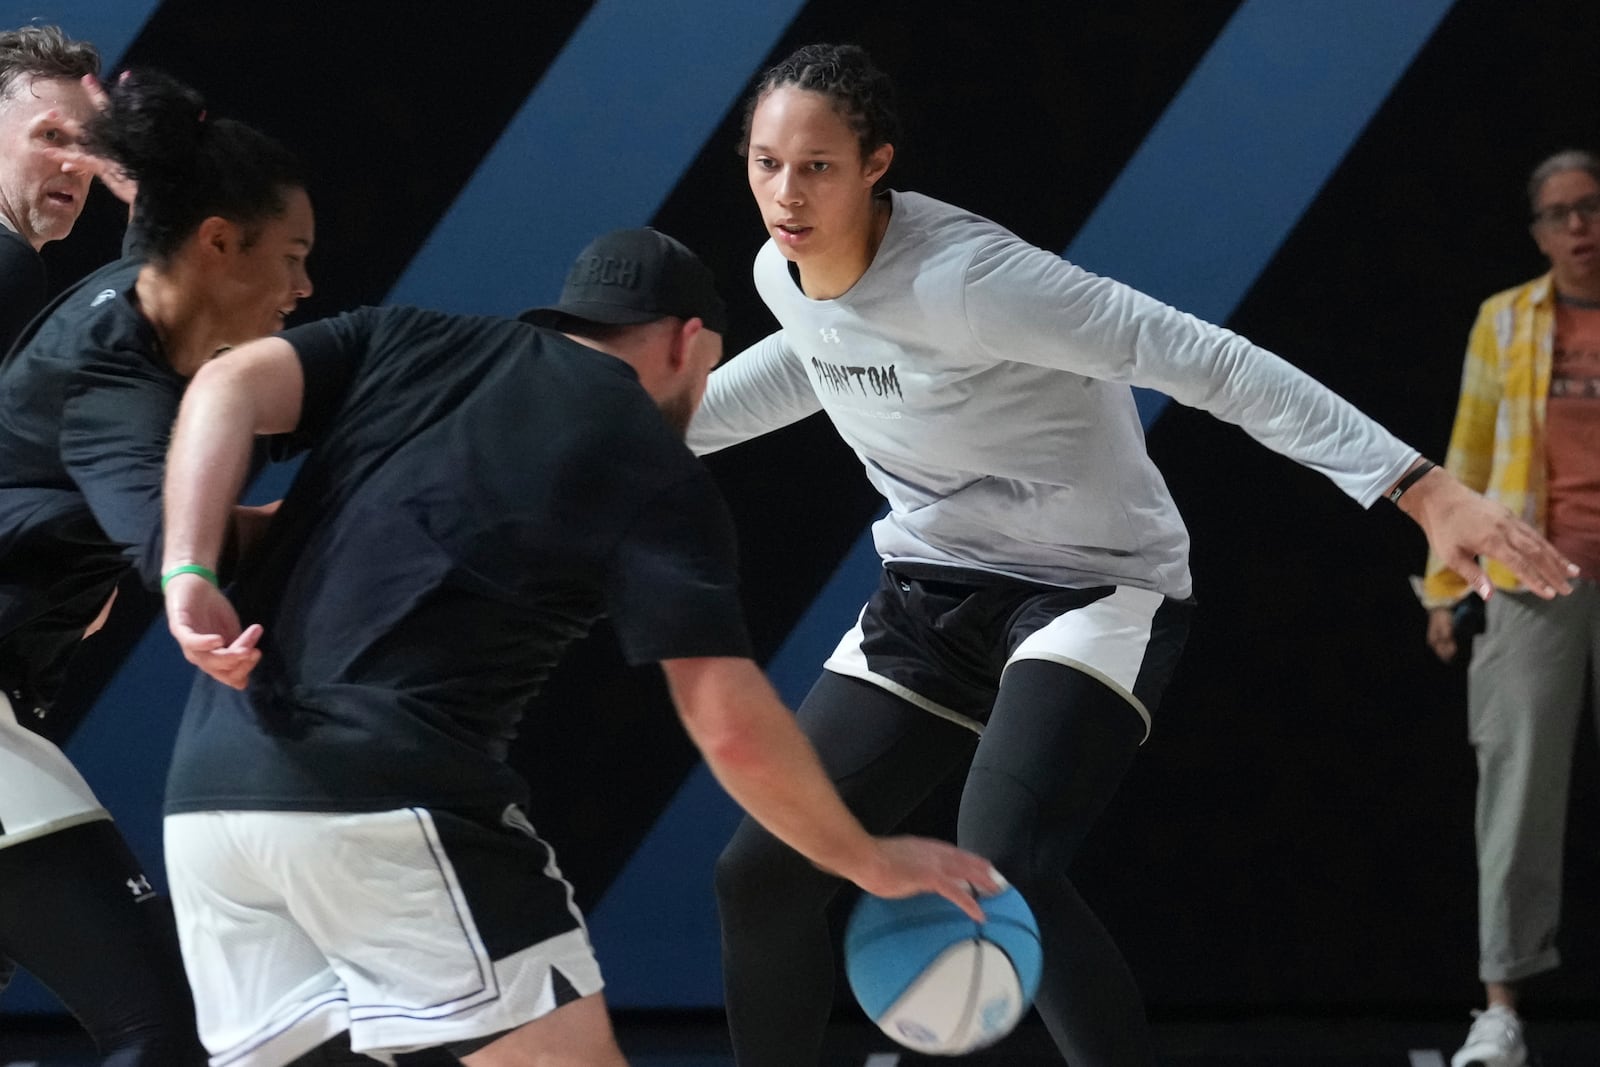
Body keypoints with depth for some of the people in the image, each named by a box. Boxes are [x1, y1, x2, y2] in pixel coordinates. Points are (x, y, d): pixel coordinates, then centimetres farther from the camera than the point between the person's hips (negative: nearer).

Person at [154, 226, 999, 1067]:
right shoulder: (658, 473, 6)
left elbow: (233, 385, 2)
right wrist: (870, 863, 12)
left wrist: (189, 575, -7)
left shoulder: (407, 342, 19)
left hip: (209, 795, 6)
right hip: (394, 806, -6)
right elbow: (732, 728, -1)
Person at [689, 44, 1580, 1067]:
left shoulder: (965, 277, -28)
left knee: (1001, 867, -31)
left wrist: (1426, 491, -36)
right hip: (932, 594, 7)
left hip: (1092, 589, -7)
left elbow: (1207, 362, -30)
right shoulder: (781, 273, -4)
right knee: (763, 872, 1)